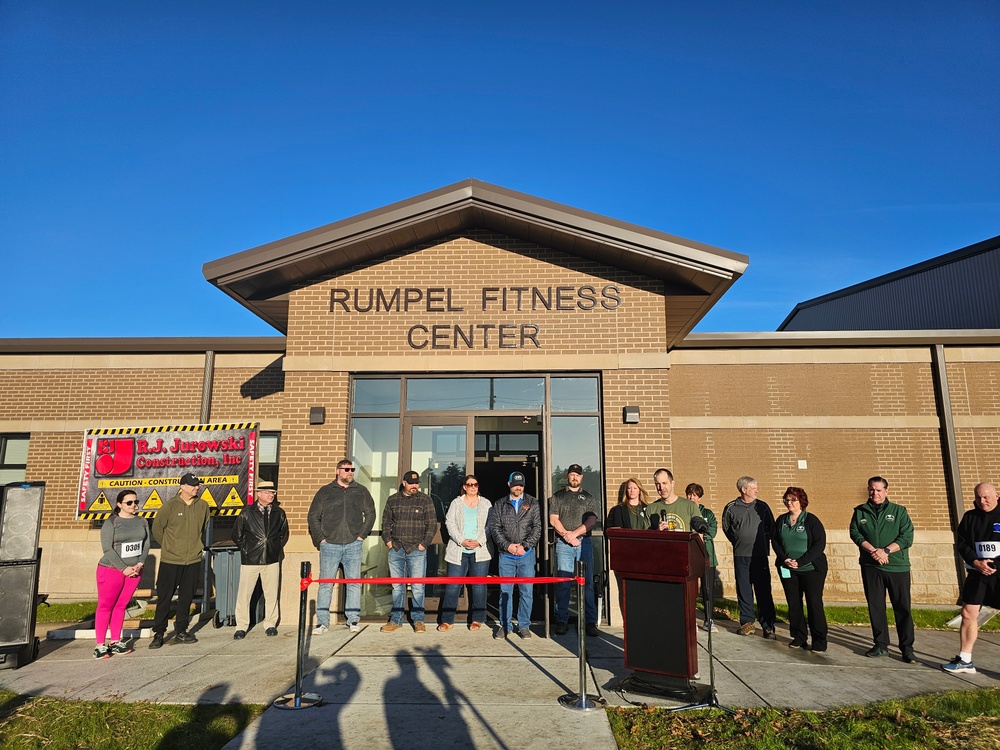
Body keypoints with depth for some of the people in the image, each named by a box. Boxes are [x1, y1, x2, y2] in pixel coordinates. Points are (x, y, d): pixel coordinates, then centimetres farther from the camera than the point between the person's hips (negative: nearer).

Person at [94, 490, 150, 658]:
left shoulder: (142, 522, 7)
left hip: (134, 570, 4)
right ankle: (101, 645, 6)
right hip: (112, 569, -4)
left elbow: (146, 544, 7)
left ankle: (115, 642, 18)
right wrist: (124, 568, -14)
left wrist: (140, 564, -6)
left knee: (121, 606, 10)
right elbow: (107, 548, -12)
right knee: (105, 607, 2)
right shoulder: (110, 523, -7)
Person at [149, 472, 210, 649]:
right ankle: (158, 633, 16)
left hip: (193, 560, 3)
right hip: (170, 560, -3)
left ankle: (181, 631, 23)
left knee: (186, 598, 11)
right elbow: (157, 528, 3)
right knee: (164, 598, 4)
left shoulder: (203, 506, 2)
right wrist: (168, 546, 9)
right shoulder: (170, 505, -8)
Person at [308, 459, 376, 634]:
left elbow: (370, 513, 12)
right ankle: (322, 622, 9)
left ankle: (353, 620, 13)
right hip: (330, 544, -1)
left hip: (353, 545, 1)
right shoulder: (325, 491, 6)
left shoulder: (361, 491, 8)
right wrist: (320, 538, -1)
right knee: (325, 583, 2)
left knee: (354, 583, 4)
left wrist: (362, 535, 3)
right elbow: (313, 516, 7)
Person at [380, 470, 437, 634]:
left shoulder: (425, 500, 3)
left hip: (417, 550, -2)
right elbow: (385, 522, 16)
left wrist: (424, 544, -5)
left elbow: (432, 524, 2)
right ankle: (396, 620, 16)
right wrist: (388, 541, 5)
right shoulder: (392, 500, 11)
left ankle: (418, 620, 9)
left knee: (417, 587, -1)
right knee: (397, 587, 8)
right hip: (396, 550, 3)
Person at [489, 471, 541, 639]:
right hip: (505, 555, 1)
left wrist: (525, 546, -9)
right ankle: (505, 626, 15)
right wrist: (507, 545, -9)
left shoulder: (532, 504, 7)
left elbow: (537, 528, 2)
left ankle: (524, 626, 13)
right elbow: (494, 528, 3)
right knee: (505, 591, 5)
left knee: (526, 591, 2)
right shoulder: (500, 505, 9)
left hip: (526, 554, 0)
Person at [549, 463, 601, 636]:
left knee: (587, 582, -2)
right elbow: (553, 519, 4)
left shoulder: (589, 498, 14)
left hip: (584, 542, 1)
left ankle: (590, 621, 1)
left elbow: (592, 520, 2)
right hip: (563, 544, 0)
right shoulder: (557, 497, 13)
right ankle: (561, 621, 2)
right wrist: (567, 535, -8)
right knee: (562, 582, -3)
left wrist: (575, 533, -10)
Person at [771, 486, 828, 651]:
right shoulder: (781, 520, 8)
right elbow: (775, 541, 9)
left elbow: (820, 543, -12)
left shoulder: (811, 520, -6)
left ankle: (819, 640, 7)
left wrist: (801, 561, -16)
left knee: (814, 604, -2)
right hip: (787, 569, 4)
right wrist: (784, 559, -8)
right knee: (793, 604, 7)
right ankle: (799, 637, 17)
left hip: (811, 569, -4)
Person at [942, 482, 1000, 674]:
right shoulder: (970, 517, 8)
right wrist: (976, 562, -9)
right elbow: (961, 544, 7)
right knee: (968, 614, 4)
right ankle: (965, 660, 11)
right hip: (977, 573, 4)